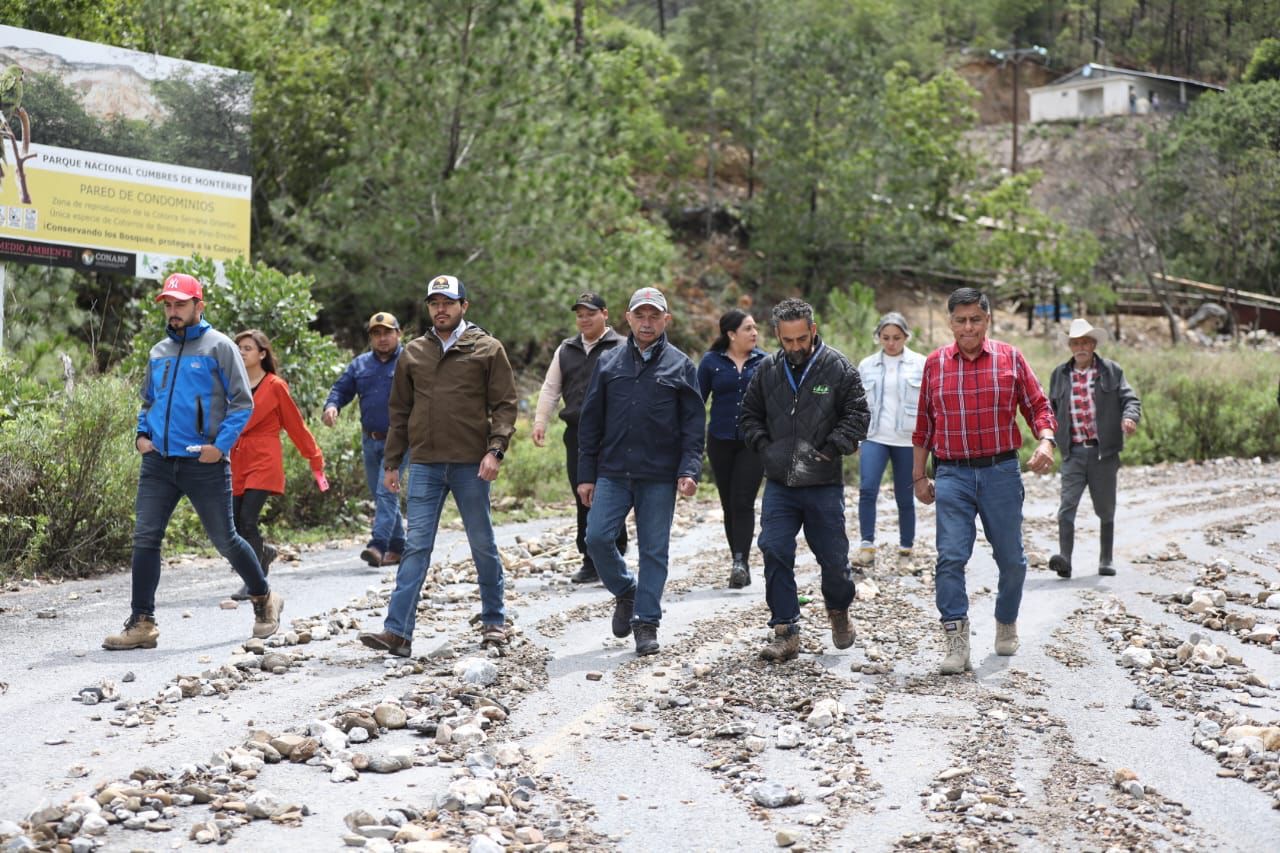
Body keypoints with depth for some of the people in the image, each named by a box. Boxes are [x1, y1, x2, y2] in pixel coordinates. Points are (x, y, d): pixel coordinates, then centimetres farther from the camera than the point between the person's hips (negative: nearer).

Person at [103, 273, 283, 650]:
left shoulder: (218, 346, -4)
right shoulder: (159, 352, 14)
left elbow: (242, 402, -6)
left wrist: (221, 445, -16)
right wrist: (142, 434, 7)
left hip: (204, 464, -5)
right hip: (158, 463, 5)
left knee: (225, 540, 5)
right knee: (145, 538, -4)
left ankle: (264, 599, 27)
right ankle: (142, 623, 0)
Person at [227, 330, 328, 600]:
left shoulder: (275, 387, 0)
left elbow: (296, 426, 5)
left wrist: (316, 462, 8)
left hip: (264, 464, -5)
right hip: (236, 464, 5)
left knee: (247, 521, -15)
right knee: (235, 526, 1)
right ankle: (264, 552, 32)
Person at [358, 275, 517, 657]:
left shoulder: (487, 349, 1)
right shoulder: (413, 354, 11)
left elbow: (504, 405, -2)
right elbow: (400, 411, 16)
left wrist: (495, 450, -14)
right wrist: (391, 462, 12)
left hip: (471, 464, -2)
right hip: (424, 464, 2)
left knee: (483, 544, 9)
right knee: (416, 546, -2)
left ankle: (494, 620, 23)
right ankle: (398, 631, -6)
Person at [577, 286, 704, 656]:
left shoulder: (680, 366, 3)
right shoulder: (609, 363, 8)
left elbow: (693, 424, 2)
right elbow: (590, 422, 9)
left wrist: (689, 471, -11)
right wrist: (586, 475, 4)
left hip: (660, 477, -1)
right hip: (612, 473, 2)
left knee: (654, 550, 3)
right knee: (597, 537, -7)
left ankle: (646, 622, 12)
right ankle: (625, 592, 19)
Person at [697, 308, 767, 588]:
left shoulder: (764, 362, 2)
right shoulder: (711, 362, 1)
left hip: (754, 442, -1)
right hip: (721, 442, 1)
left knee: (743, 502, -13)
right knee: (729, 505, 6)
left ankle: (741, 562, -18)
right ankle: (740, 566, 15)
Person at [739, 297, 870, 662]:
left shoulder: (838, 368, -4)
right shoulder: (767, 370, 6)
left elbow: (858, 416, -4)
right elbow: (749, 416, 17)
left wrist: (829, 450, -12)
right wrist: (764, 446, 1)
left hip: (824, 484, -2)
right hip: (778, 484, 2)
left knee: (833, 557, 7)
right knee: (775, 553, -7)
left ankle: (839, 610, 37)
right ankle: (785, 632, 0)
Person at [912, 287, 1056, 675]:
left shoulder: (1010, 358, 3)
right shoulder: (935, 363, 6)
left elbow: (1038, 406, 4)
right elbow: (924, 424, 12)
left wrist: (1045, 442, -15)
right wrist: (919, 475, 12)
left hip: (1001, 471, 0)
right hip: (952, 475, 0)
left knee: (1011, 559, 9)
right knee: (950, 557, -12)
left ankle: (1007, 623, 33)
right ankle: (956, 642, -10)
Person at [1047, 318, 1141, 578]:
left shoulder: (1111, 371, 4)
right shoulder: (1059, 375, 11)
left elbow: (1130, 399, -2)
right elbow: (1052, 409, 21)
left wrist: (1129, 418, -23)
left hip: (1103, 451, -1)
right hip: (1073, 452, 1)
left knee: (1105, 509, 9)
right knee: (1067, 504, -15)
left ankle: (1106, 560, 21)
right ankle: (1064, 559, -24)